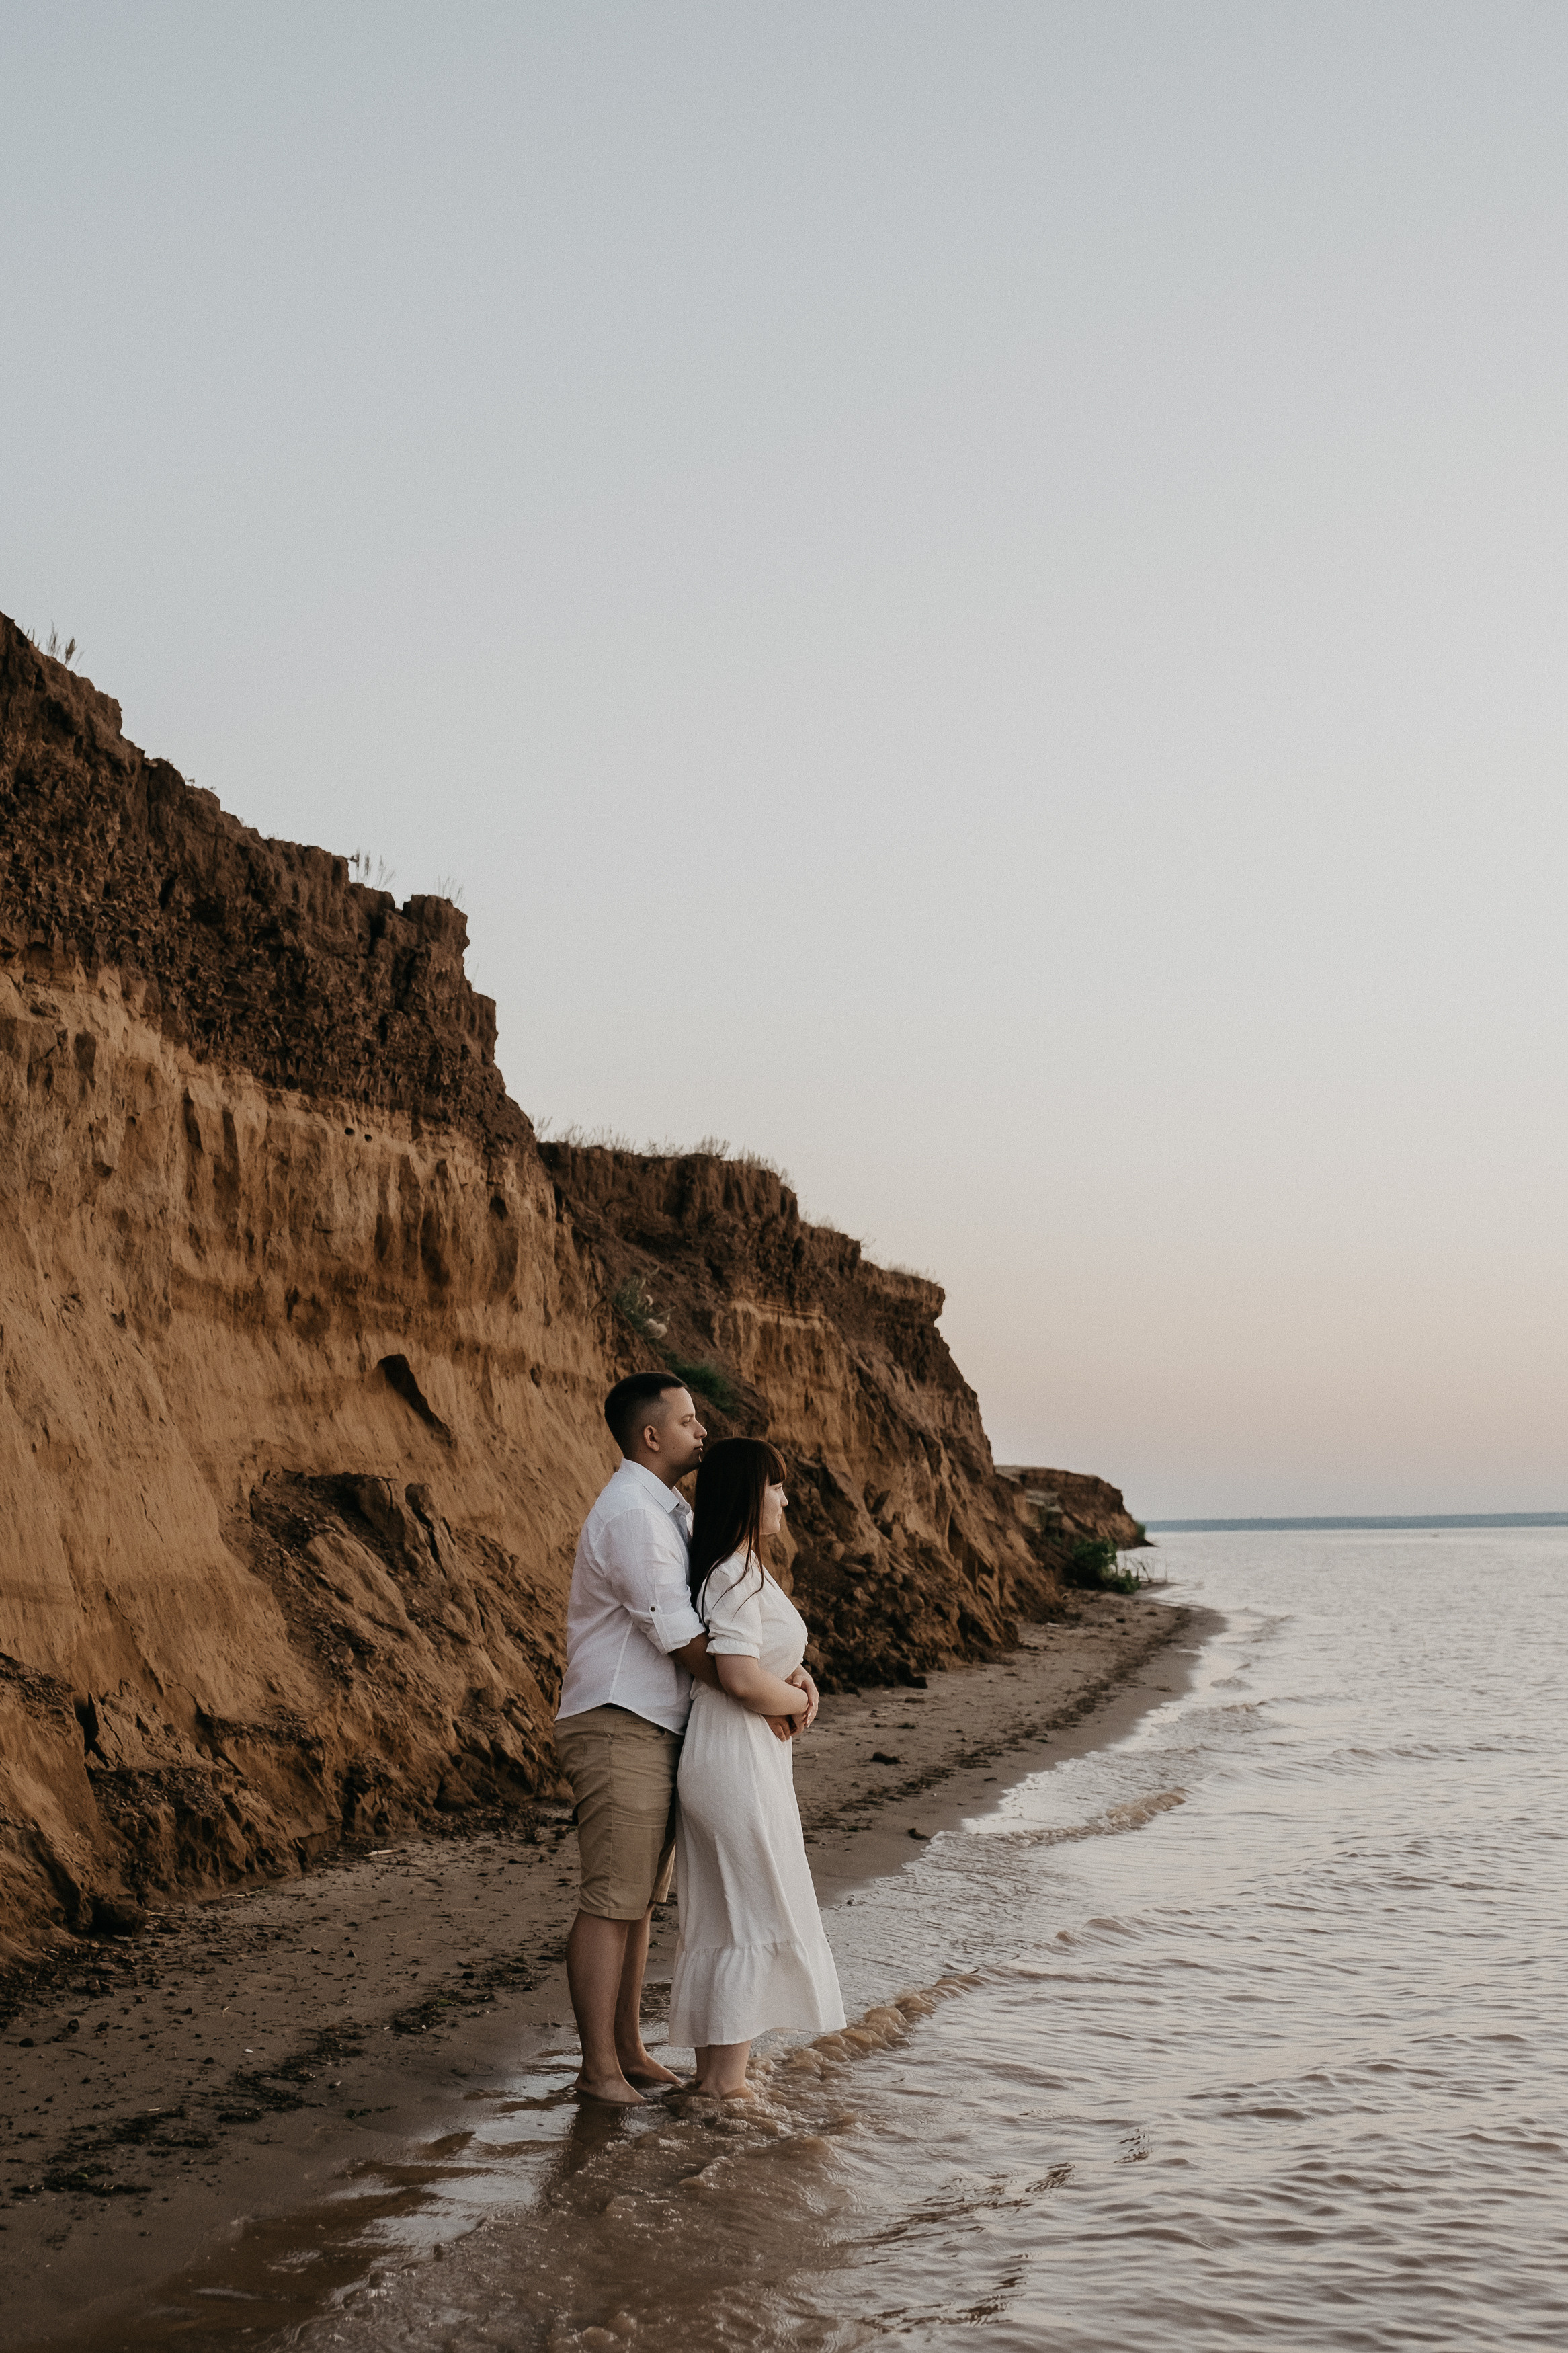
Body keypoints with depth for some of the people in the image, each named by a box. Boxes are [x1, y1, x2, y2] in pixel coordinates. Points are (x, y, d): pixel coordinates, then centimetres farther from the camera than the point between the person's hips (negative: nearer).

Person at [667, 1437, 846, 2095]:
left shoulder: (731, 1569, 14)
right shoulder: (736, 1576, -17)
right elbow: (743, 1679, -25)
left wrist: (794, 1680, 7)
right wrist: (801, 1700, -8)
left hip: (721, 1762, 10)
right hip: (740, 1764, -10)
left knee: (717, 1923, 14)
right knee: (755, 1923, -3)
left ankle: (712, 2070, 22)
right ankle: (727, 2082, 2)